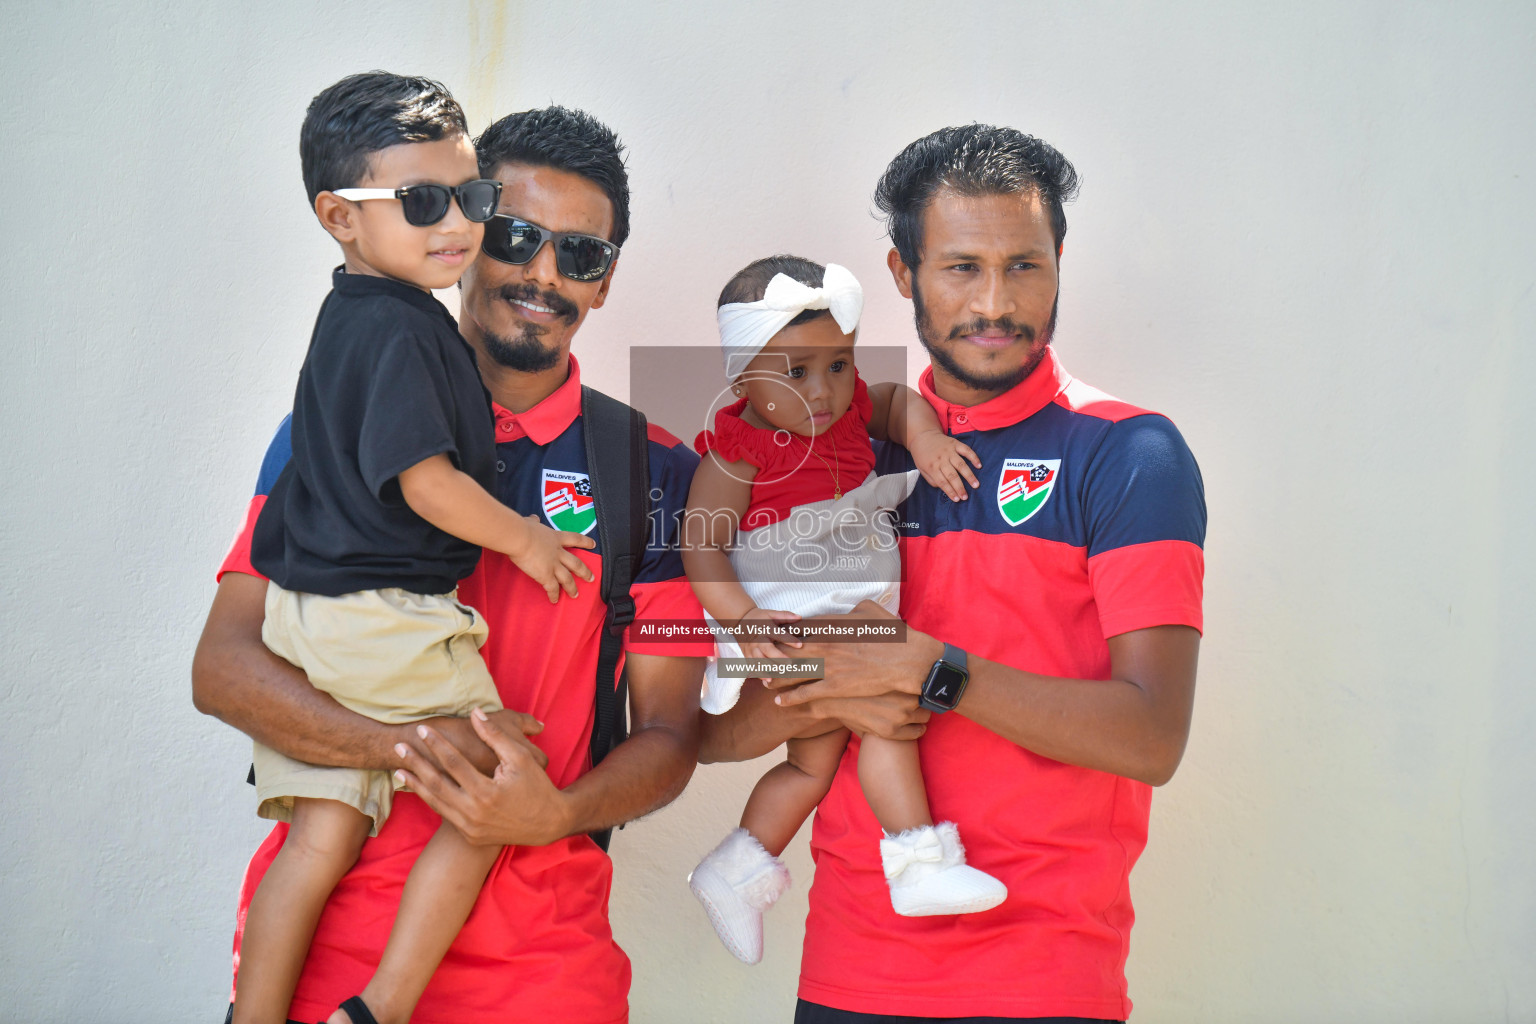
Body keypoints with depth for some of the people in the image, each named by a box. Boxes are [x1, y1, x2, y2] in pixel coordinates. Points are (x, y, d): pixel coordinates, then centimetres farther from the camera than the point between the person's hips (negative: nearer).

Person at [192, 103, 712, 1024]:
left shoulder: (653, 472, 4)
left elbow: (669, 733, 2)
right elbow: (224, 664, -3)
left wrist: (556, 812, -19)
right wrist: (410, 745, -19)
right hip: (321, 941, 0)